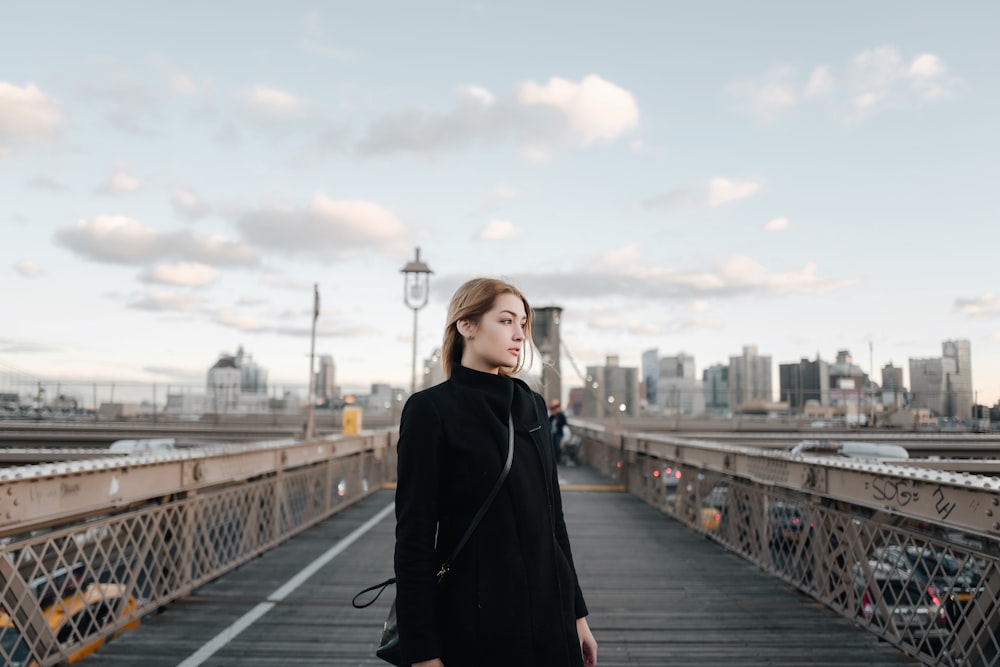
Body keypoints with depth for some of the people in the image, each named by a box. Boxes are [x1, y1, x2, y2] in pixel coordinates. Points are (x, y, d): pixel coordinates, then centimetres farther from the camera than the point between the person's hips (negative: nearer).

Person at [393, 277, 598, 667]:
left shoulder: (532, 405, 7)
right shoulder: (431, 409, -11)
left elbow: (552, 515, 11)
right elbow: (414, 536, -13)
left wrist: (577, 612, 11)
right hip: (474, 624, -5)